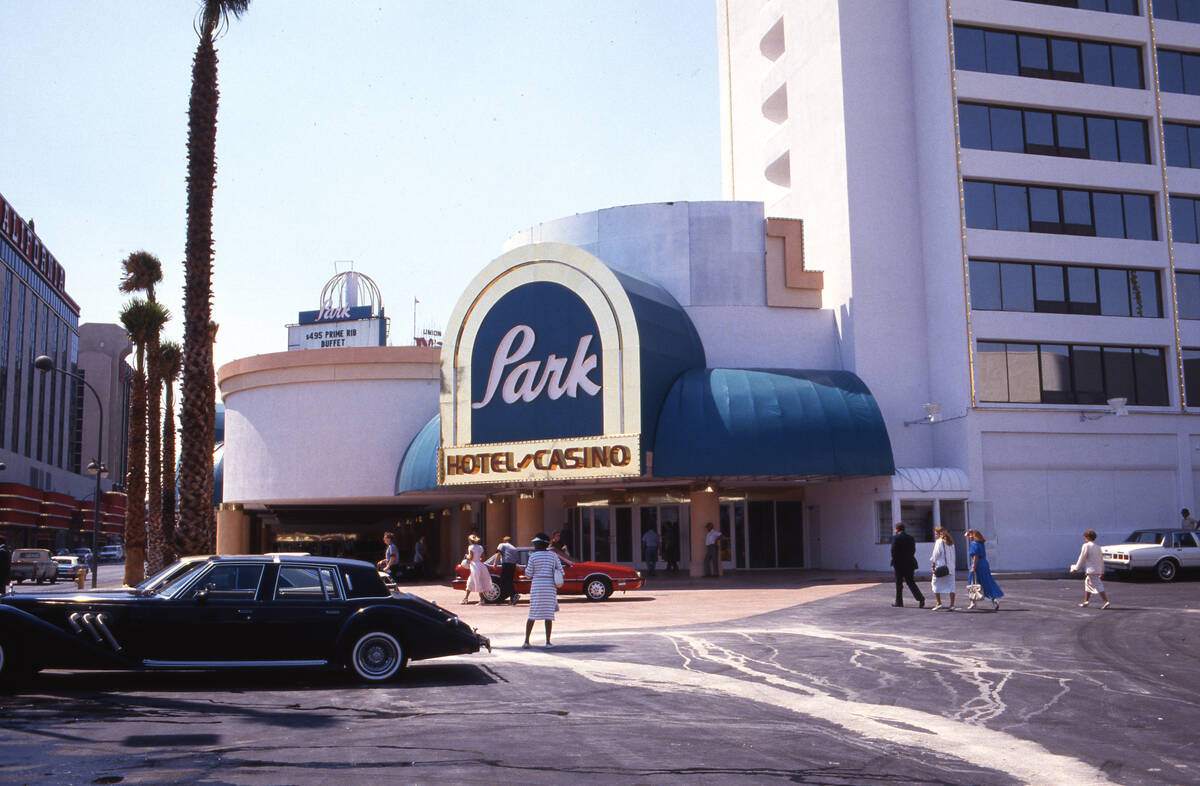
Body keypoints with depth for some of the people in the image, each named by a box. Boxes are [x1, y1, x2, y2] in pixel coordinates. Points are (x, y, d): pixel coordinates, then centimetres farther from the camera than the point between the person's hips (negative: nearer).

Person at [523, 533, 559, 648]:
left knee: (532, 614, 4)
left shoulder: (533, 556, -4)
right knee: (549, 614, 5)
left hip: (536, 586, -1)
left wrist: (526, 567, 17)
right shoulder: (553, 555, 4)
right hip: (550, 586, 1)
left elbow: (528, 575, -1)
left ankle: (526, 641, 0)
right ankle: (548, 641, 2)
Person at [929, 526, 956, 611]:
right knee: (951, 585, 4)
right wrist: (952, 566, 13)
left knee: (936, 584, 5)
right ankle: (952, 604, 1)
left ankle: (938, 603, 2)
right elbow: (953, 556, 12)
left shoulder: (939, 542, -8)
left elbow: (935, 555, -10)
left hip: (940, 566, -6)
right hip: (950, 568, 6)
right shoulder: (951, 542, 12)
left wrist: (933, 566, -7)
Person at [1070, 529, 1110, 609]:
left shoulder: (1086, 546, -8)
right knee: (1087, 583, 19)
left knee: (1098, 586, -9)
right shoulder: (1097, 547, 13)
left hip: (1091, 570, -8)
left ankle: (1106, 602, -17)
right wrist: (1102, 572, 21)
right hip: (1098, 570, 8)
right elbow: (1102, 560, 15)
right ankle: (1086, 602, 23)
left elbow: (1082, 558, -10)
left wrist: (1076, 568, -2)